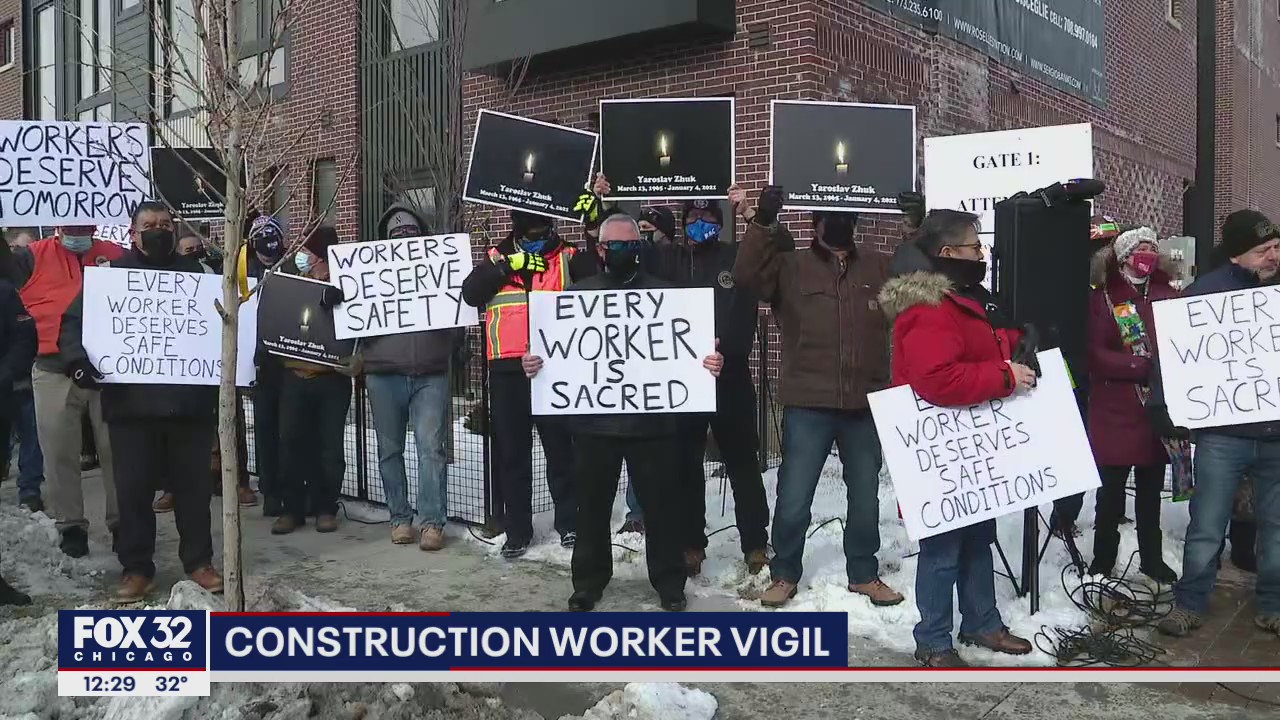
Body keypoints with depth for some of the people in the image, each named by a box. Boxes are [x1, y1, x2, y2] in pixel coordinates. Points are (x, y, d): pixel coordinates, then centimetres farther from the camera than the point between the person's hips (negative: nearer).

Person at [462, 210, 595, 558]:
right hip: (507, 370, 2)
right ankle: (517, 529, 16)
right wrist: (507, 266, -14)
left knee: (560, 446, 7)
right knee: (511, 451, 7)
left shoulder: (569, 258, 6)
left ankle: (570, 522, 20)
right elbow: (470, 293, -4)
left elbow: (599, 275, -13)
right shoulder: (497, 258, 11)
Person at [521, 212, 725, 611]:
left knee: (661, 505, 7)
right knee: (592, 506, 10)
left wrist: (709, 361, -17)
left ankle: (669, 582, 22)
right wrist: (533, 362, -14)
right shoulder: (577, 293, 8)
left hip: (651, 419, 0)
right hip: (594, 419, 1)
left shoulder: (664, 293, 7)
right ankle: (588, 582, 25)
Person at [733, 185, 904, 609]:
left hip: (866, 404, 3)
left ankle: (864, 574, 33)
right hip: (808, 405, -3)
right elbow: (746, 276, -14)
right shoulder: (791, 267, 0)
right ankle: (785, 574, 21)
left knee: (866, 498, 15)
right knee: (793, 500, 1)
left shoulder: (879, 268, 9)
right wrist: (763, 222, -26)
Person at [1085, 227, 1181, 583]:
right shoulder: (1103, 299, -5)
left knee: (1151, 492, 17)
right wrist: (1146, 365, -22)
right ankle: (1102, 563, 18)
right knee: (1111, 493, 4)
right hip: (1115, 414, -4)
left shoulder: (1168, 295, 7)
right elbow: (1096, 356, -13)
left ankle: (1152, 560, 31)